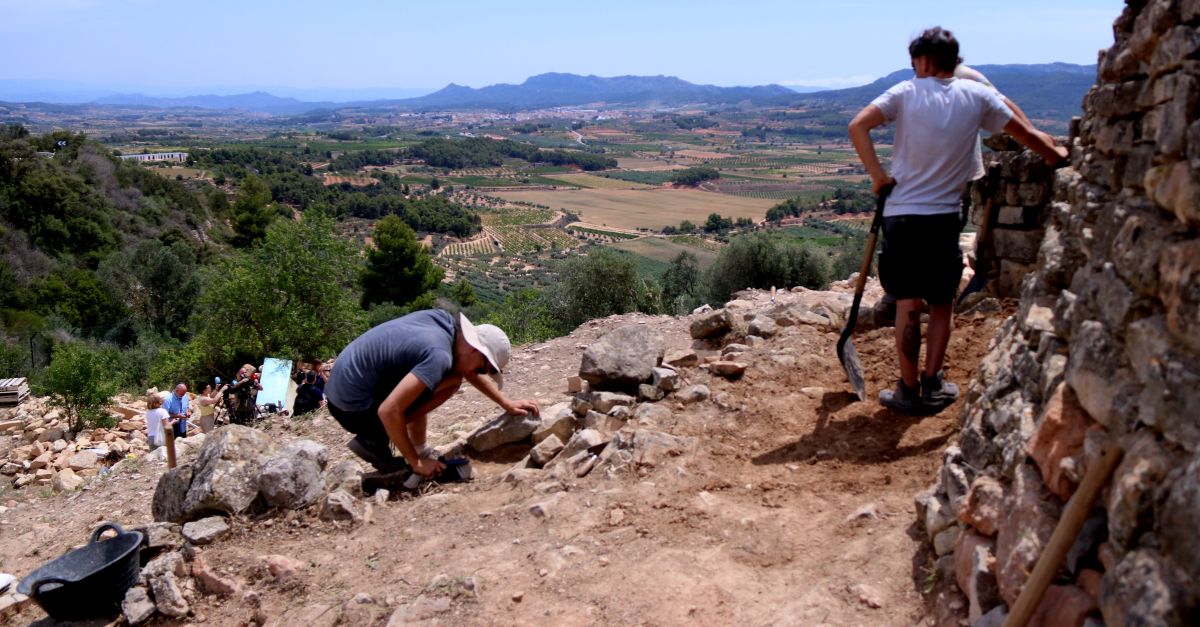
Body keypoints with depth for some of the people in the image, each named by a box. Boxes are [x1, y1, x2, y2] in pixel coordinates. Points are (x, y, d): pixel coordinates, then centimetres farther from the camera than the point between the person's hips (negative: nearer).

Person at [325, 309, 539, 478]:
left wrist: (507, 403, 15)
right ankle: (376, 440, -8)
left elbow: (470, 371, 17)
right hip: (352, 407, -9)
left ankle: (420, 450, 16)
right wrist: (416, 463, -18)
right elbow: (388, 411, -29)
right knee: (451, 380, -12)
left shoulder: (444, 320, 0)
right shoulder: (439, 357, -25)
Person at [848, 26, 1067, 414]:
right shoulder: (977, 95, 4)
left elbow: (857, 126, -15)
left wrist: (878, 176, -10)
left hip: (901, 215, -1)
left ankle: (909, 391, 9)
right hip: (945, 218, 1)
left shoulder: (906, 93, -2)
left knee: (908, 305, 4)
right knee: (941, 304, 15)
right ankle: (932, 385, 17)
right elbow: (1027, 135, 10)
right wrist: (1060, 157, 27)